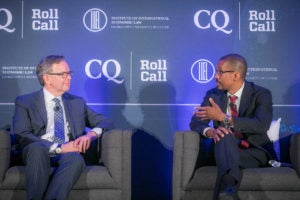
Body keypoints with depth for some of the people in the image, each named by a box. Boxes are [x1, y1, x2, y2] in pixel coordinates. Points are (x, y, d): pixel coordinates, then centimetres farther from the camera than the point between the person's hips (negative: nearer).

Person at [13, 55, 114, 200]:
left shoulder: (78, 102, 22)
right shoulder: (25, 102, 11)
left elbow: (106, 122, 19)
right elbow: (22, 136, -4)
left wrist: (91, 134, -5)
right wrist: (59, 147, -15)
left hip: (69, 155, 2)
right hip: (38, 154, -1)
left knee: (75, 159, -35)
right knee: (37, 147, -37)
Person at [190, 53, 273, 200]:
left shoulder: (261, 94, -4)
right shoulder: (213, 95, 8)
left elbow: (261, 125, -22)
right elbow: (196, 122, -1)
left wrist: (223, 117, -29)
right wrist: (210, 131, -26)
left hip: (254, 153, -2)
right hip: (224, 152, 2)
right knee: (224, 135, -36)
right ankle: (229, 188, -59)